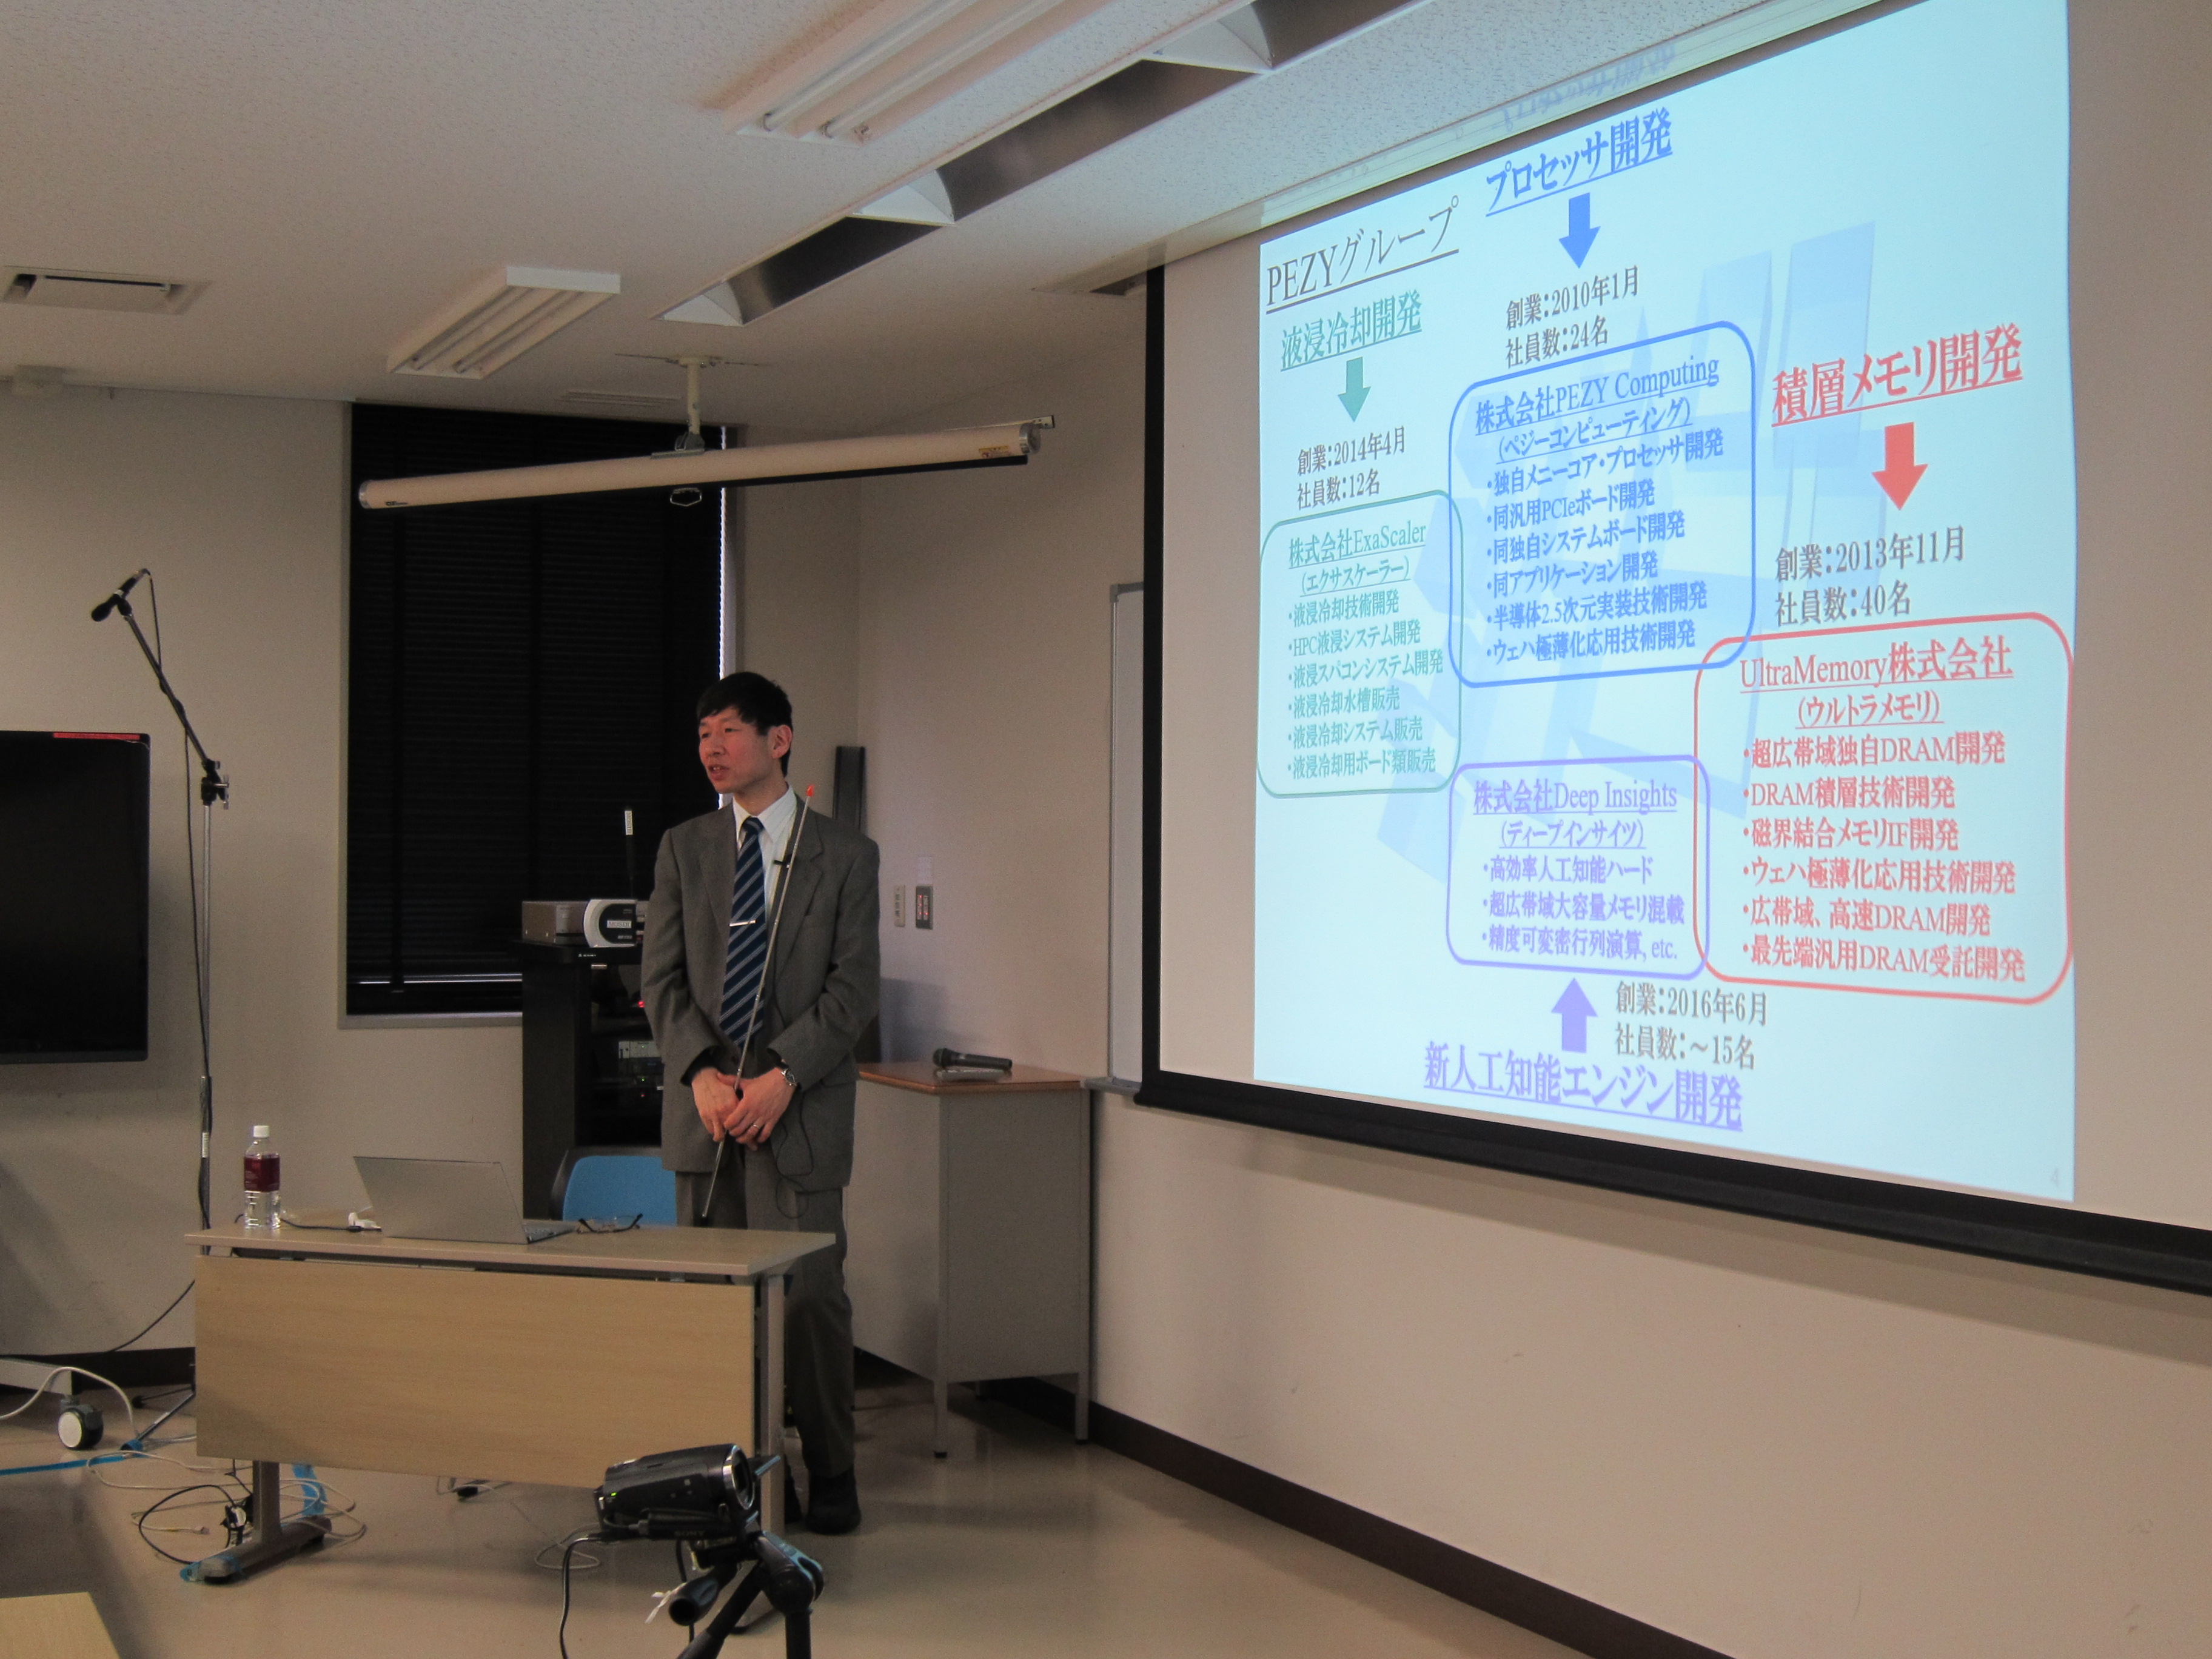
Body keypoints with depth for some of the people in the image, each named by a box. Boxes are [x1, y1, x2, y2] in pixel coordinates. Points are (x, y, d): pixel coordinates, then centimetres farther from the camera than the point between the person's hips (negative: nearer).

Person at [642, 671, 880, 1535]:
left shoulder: (844, 854, 3)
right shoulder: (683, 848, 12)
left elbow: (855, 986, -3)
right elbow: (663, 978, 6)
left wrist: (781, 1077, -15)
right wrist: (701, 1073, -10)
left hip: (800, 1108, -3)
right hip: (704, 1106, 3)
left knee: (811, 1294, -5)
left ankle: (830, 1475, 8)